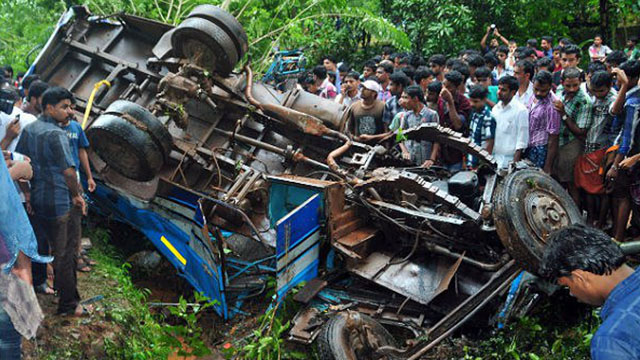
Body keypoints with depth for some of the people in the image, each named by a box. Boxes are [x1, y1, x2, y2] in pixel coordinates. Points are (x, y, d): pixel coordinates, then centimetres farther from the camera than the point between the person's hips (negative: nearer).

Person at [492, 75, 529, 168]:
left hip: (508, 160, -6)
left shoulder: (520, 110, -8)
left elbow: (521, 143, -10)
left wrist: (515, 163, -14)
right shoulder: (495, 108, 11)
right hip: (493, 157, 6)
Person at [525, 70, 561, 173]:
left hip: (540, 151, -7)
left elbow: (553, 139, -20)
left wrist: (547, 167, -19)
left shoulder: (551, 106, -22)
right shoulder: (534, 96, 0)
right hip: (528, 148, 7)